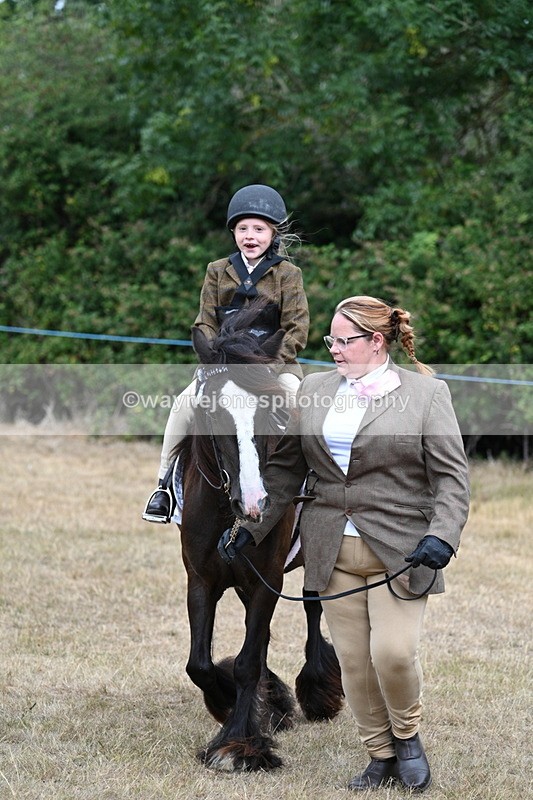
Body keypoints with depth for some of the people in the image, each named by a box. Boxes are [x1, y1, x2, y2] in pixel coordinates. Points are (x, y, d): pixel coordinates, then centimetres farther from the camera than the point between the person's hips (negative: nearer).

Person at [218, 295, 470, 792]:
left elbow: (451, 477, -5)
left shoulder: (426, 393, -1)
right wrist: (249, 529, 8)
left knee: (393, 653, -14)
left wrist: (442, 536, -20)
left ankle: (407, 735, 14)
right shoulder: (312, 391, 10)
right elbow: (283, 470, 14)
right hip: (333, 553, 4)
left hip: (399, 552, -4)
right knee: (353, 661, 5)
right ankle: (381, 756, 22)